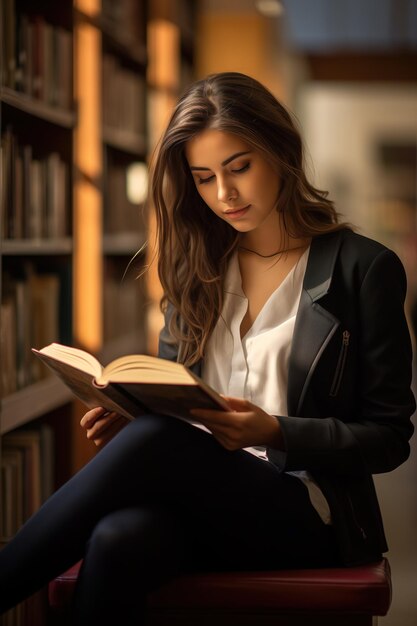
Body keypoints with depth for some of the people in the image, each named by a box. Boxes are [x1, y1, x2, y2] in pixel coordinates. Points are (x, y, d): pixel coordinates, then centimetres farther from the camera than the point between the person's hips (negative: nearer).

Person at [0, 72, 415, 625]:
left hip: (307, 517, -3)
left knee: (155, 440, -34)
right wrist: (128, 416, -4)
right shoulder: (197, 269, 15)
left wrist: (275, 433, -16)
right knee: (118, 539, -36)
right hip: (198, 497, 4)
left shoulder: (364, 269, 1)